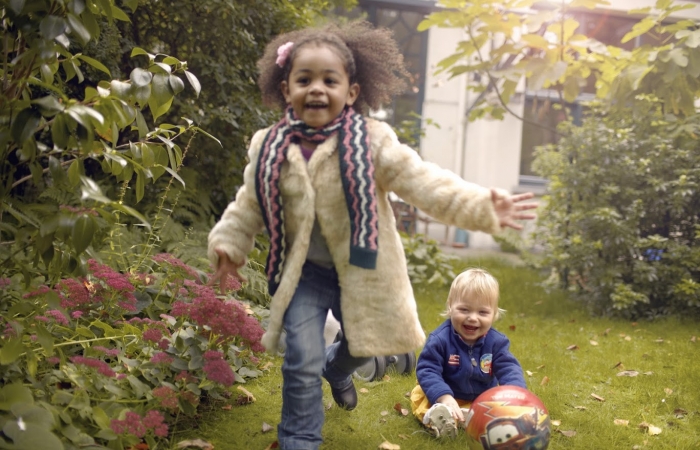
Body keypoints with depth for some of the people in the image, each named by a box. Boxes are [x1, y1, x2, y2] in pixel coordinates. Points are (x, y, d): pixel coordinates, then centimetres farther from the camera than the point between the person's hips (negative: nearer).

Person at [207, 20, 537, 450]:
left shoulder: (372, 141, -15)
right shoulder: (269, 148, -8)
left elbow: (423, 181, -21)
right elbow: (248, 205, 6)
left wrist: (481, 206, -30)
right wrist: (228, 244, 0)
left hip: (361, 270, 1)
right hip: (305, 271, 0)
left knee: (362, 344, 22)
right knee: (302, 363, -6)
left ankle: (336, 370, 59)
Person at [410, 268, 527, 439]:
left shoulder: (497, 342, -12)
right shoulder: (440, 339, -22)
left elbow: (509, 369, -16)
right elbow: (427, 370, -26)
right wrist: (444, 397, -43)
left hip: (483, 398, 2)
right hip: (450, 397, -2)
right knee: (419, 396, -23)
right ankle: (435, 418, -53)